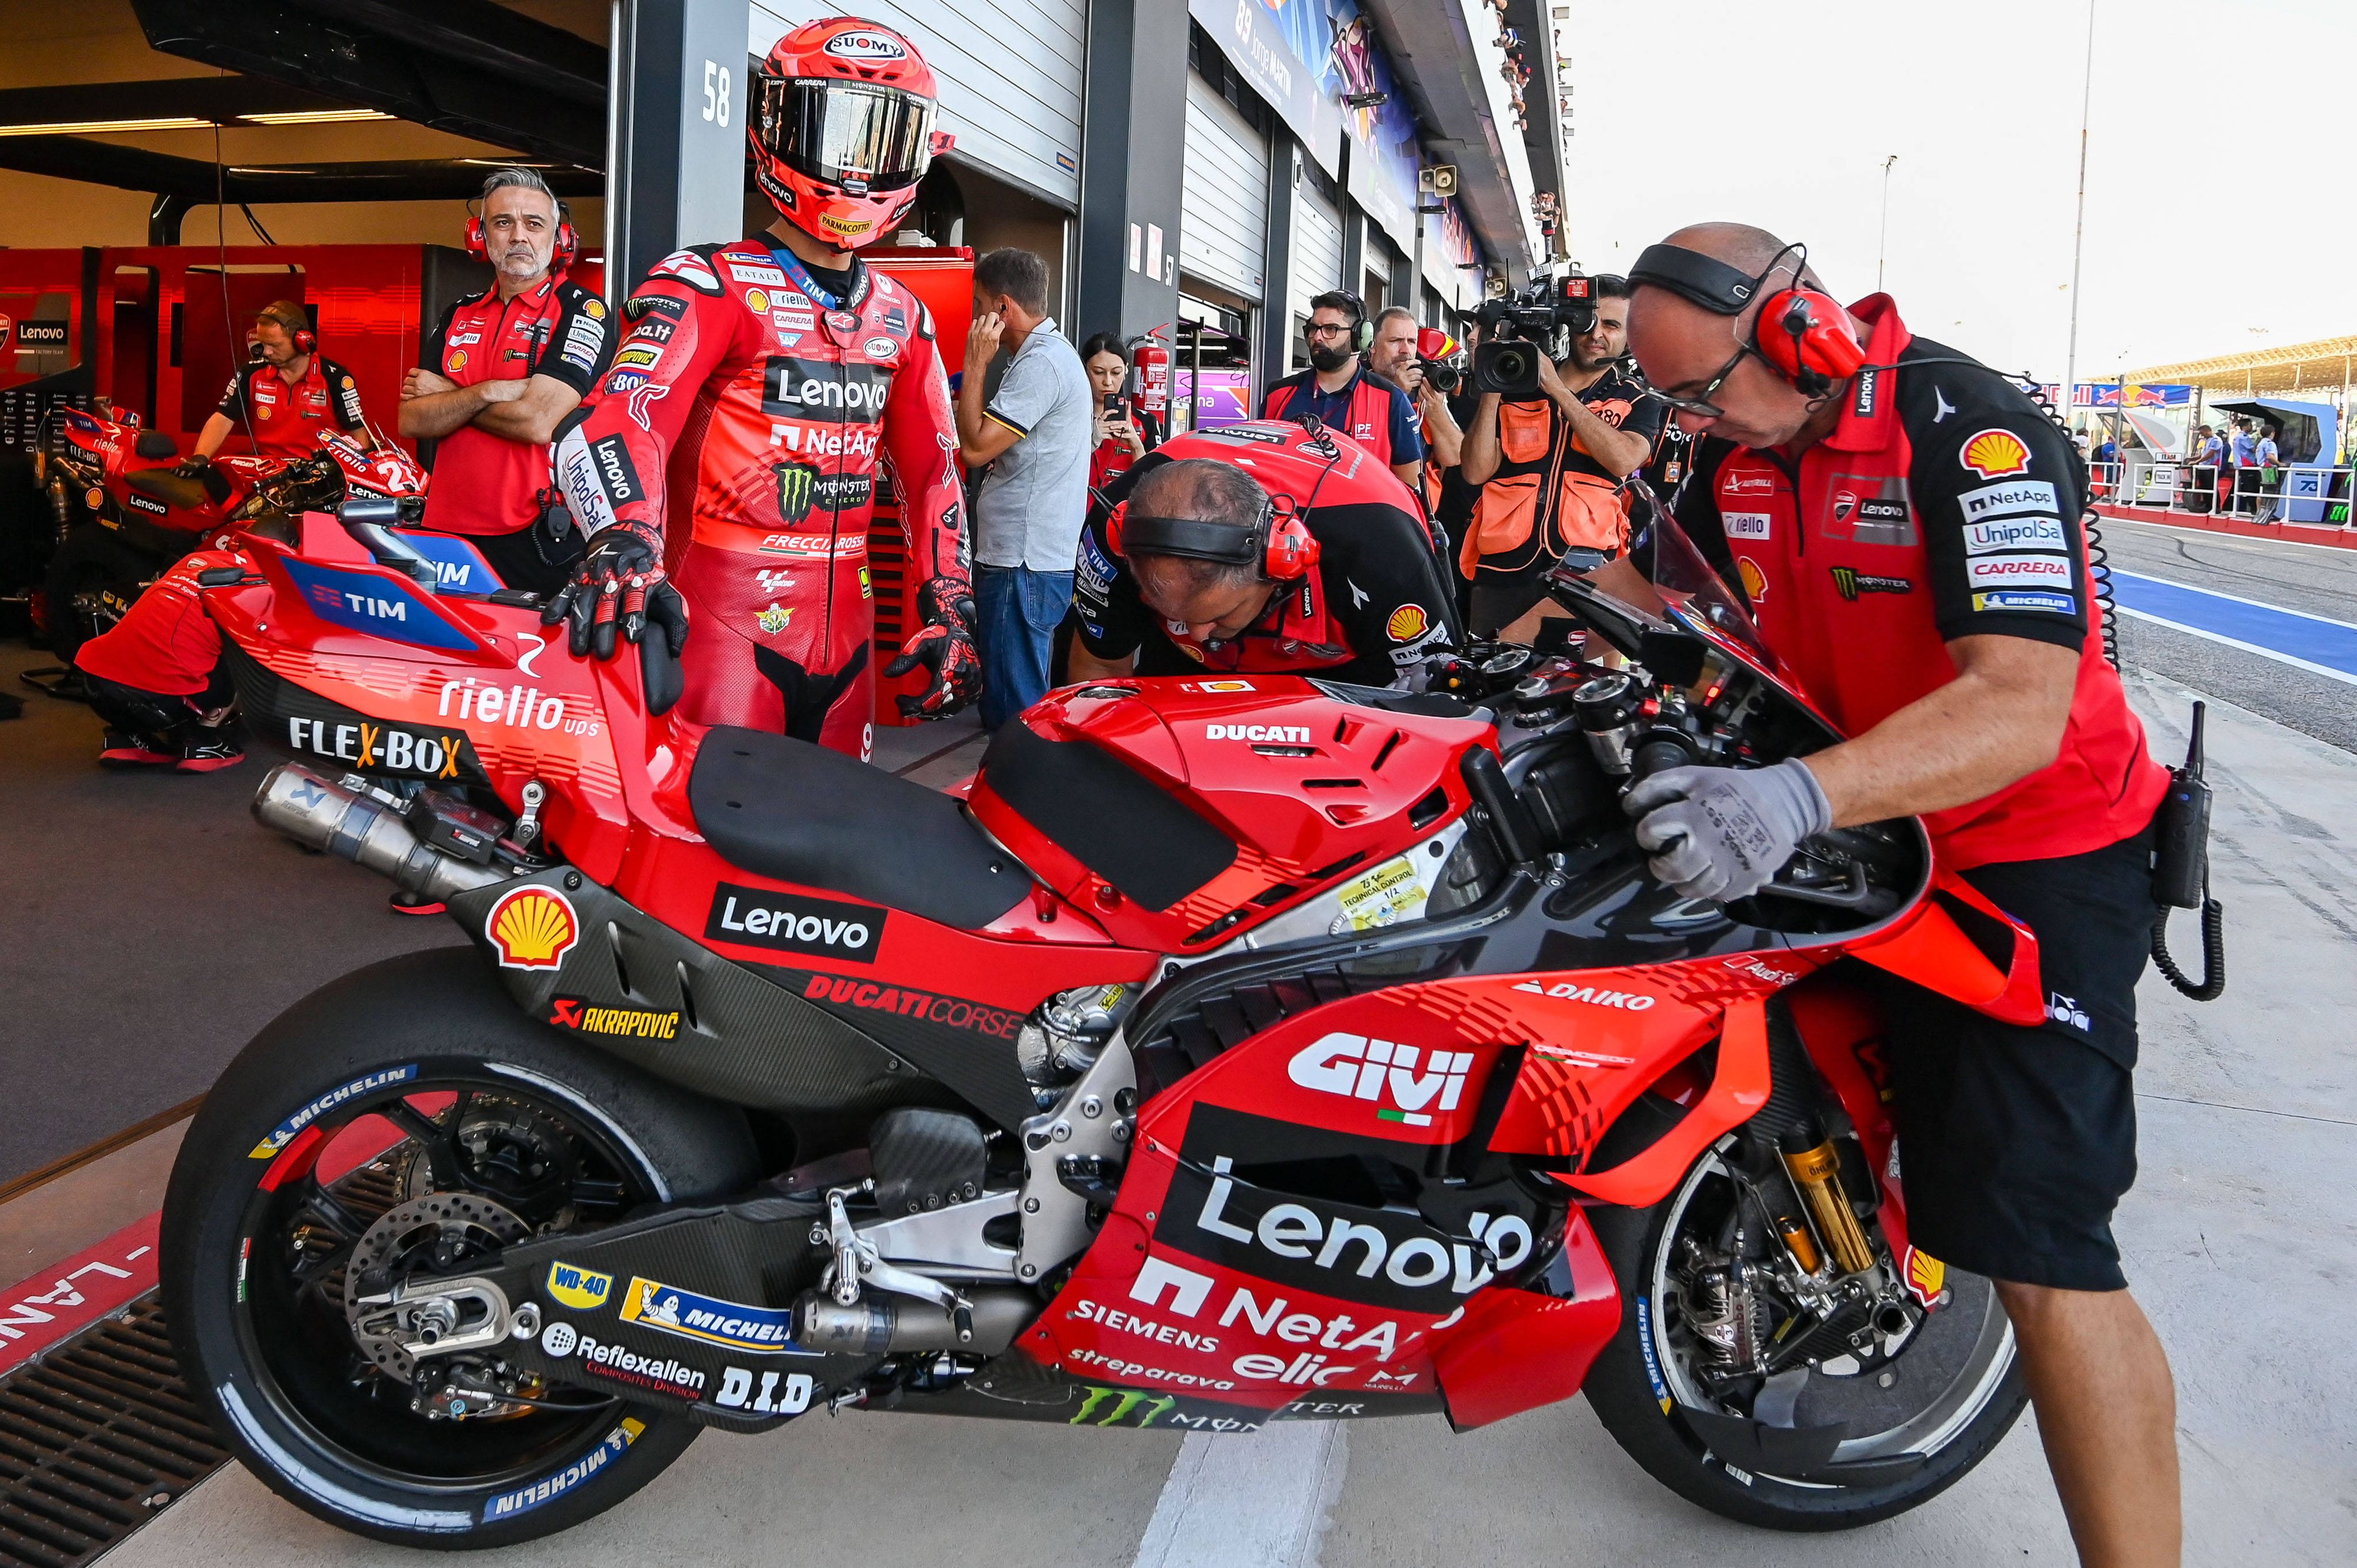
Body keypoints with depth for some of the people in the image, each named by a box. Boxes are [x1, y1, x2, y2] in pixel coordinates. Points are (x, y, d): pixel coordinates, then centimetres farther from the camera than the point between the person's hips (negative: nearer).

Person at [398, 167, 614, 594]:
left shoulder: (582, 310, -4)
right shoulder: (458, 315, 14)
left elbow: (539, 422, -16)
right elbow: (411, 421, 3)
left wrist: (447, 395, -2)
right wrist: (488, 391, -13)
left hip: (540, 543, -5)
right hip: (448, 533, 5)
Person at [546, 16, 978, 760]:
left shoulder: (902, 318, 14)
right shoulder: (713, 284, -5)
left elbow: (931, 468, 16)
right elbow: (617, 417, -20)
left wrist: (948, 606, 5)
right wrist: (623, 538, -40)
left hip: (846, 622, 6)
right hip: (727, 616, -6)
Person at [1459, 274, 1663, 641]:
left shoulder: (1637, 399, 9)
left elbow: (1623, 459, -12)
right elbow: (1476, 472, 2)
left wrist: (1557, 389, -10)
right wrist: (1491, 390, -8)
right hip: (1503, 571, 1)